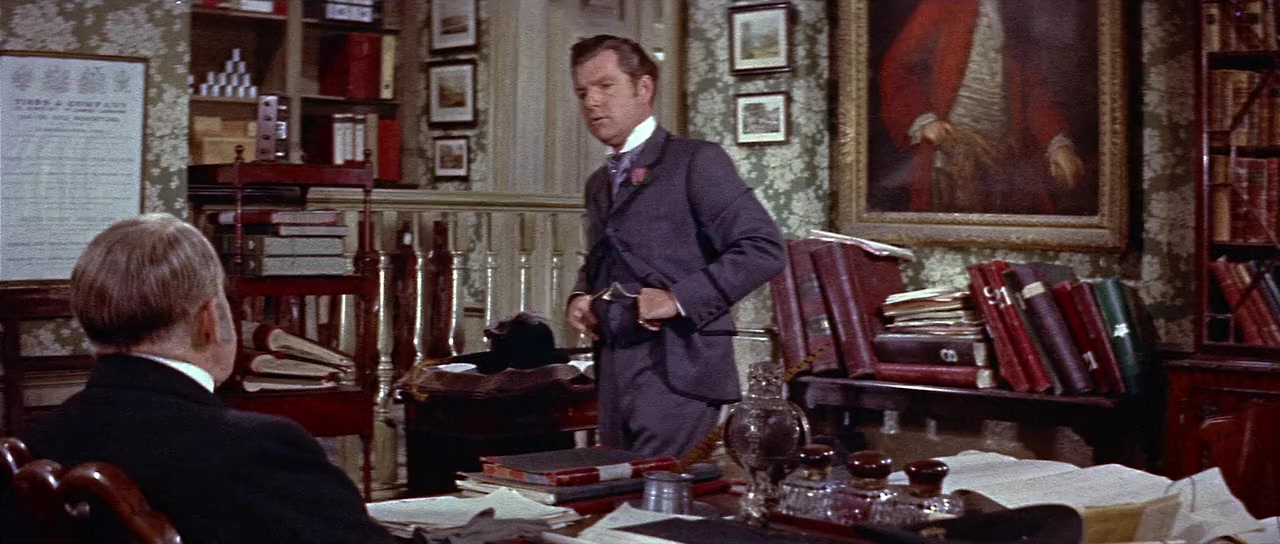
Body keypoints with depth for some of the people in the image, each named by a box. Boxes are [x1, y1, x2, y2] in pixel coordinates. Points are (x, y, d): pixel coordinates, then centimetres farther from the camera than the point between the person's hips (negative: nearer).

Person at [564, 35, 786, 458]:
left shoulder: (696, 161, -5)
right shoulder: (599, 183, 19)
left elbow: (763, 249, -12)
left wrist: (679, 298, -18)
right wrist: (580, 296, 11)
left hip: (674, 374, -7)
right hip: (614, 376, 7)